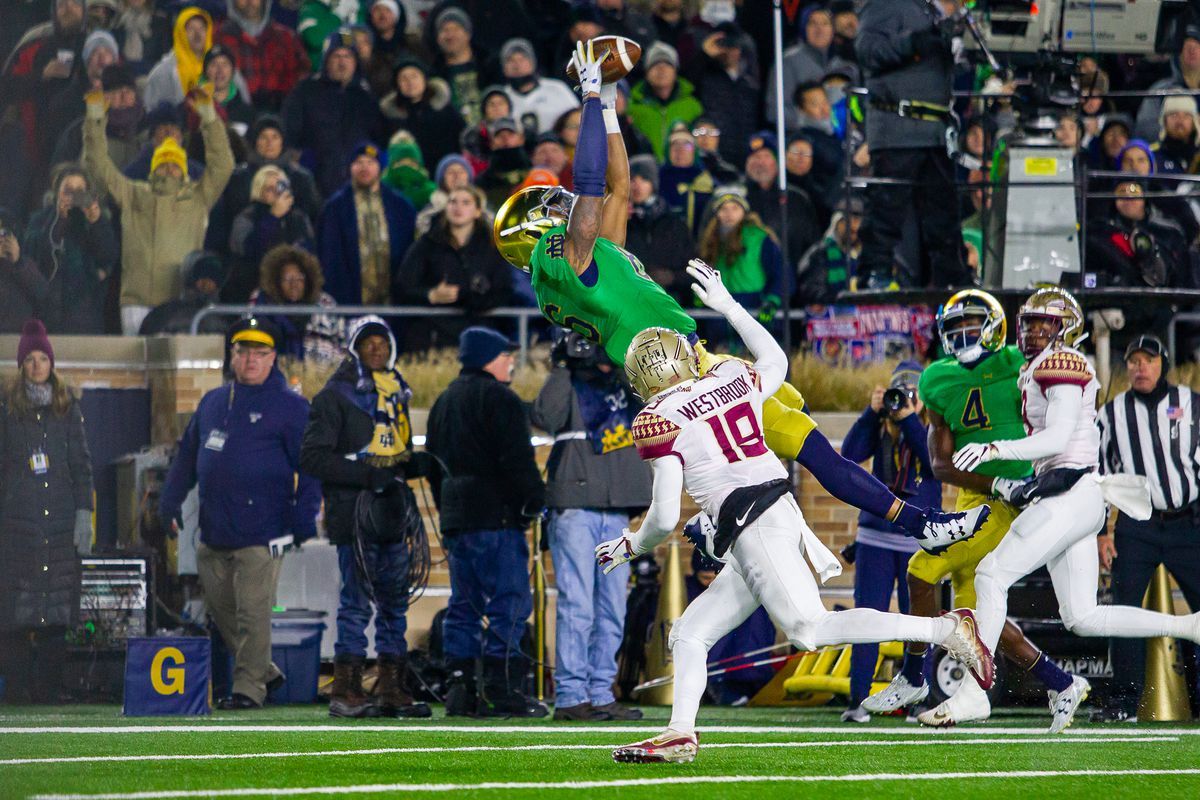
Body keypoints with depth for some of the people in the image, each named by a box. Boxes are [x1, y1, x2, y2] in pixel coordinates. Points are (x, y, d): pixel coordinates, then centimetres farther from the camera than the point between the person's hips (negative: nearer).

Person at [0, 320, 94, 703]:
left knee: (56, 609, -1)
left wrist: (84, 513, 1)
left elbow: (81, 463, 10)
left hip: (60, 514, 1)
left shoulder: (67, 405, 10)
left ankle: (49, 685, 3)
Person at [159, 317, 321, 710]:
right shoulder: (212, 402, 17)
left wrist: (304, 518, -12)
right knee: (220, 607, 11)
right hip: (213, 531, 7)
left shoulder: (290, 407, -2)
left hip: (259, 533, -7)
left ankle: (249, 687, 0)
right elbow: (188, 454, 24)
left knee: (252, 611, -7)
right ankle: (264, 671, 25)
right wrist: (170, 501, 18)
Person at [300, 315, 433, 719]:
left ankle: (392, 689, 14)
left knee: (395, 602, 8)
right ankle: (346, 692, -4)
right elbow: (313, 457, -11)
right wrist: (367, 474, -18)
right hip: (354, 513, -7)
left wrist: (413, 465, 5)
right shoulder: (335, 395, -3)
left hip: (393, 512, 7)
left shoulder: (396, 393, 18)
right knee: (357, 602, -7)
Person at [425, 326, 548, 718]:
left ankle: (459, 687, 7)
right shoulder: (499, 399, -8)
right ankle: (501, 689, -13)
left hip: (455, 518, 9)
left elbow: (434, 462, 23)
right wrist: (536, 499, -7)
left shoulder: (444, 402, 20)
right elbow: (517, 460, -15)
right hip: (496, 516, -9)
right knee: (509, 602, -8)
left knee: (464, 605, 11)